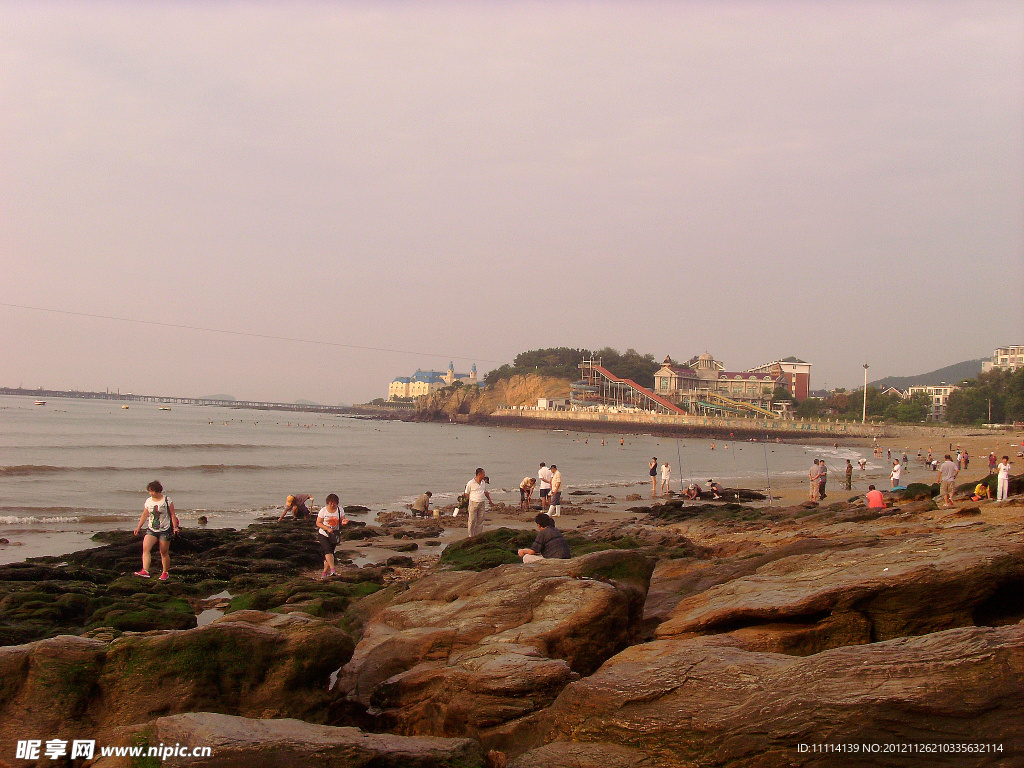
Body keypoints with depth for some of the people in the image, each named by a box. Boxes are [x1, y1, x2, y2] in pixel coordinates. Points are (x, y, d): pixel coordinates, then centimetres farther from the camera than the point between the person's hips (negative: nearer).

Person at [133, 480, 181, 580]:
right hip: (151, 530, 3)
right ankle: (145, 571, -27)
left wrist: (175, 527, -8)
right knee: (145, 548, -18)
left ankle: (165, 573, 18)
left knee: (164, 552, 2)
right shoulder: (148, 501, 8)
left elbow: (172, 515, -2)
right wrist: (138, 527, 12)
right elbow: (144, 515, 16)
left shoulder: (166, 501, -4)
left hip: (165, 530, -3)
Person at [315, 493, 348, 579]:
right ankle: (332, 569, -29)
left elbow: (342, 521, 3)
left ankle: (325, 572, 17)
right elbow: (318, 523, -5)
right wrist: (327, 528, -20)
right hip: (323, 534, -2)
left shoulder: (340, 510, -1)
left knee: (329, 553, 3)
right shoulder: (323, 511, -6)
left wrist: (344, 522, -23)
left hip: (334, 535, 2)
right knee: (328, 550, -22)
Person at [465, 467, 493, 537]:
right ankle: (471, 536, 5)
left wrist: (489, 500, 26)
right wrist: (473, 499, 1)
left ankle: (478, 535, 16)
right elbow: (466, 493, 0)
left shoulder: (483, 483, 8)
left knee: (480, 520, 8)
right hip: (473, 503, -5)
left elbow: (486, 492, 22)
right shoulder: (470, 483, -10)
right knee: (472, 521, -2)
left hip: (481, 504, 5)